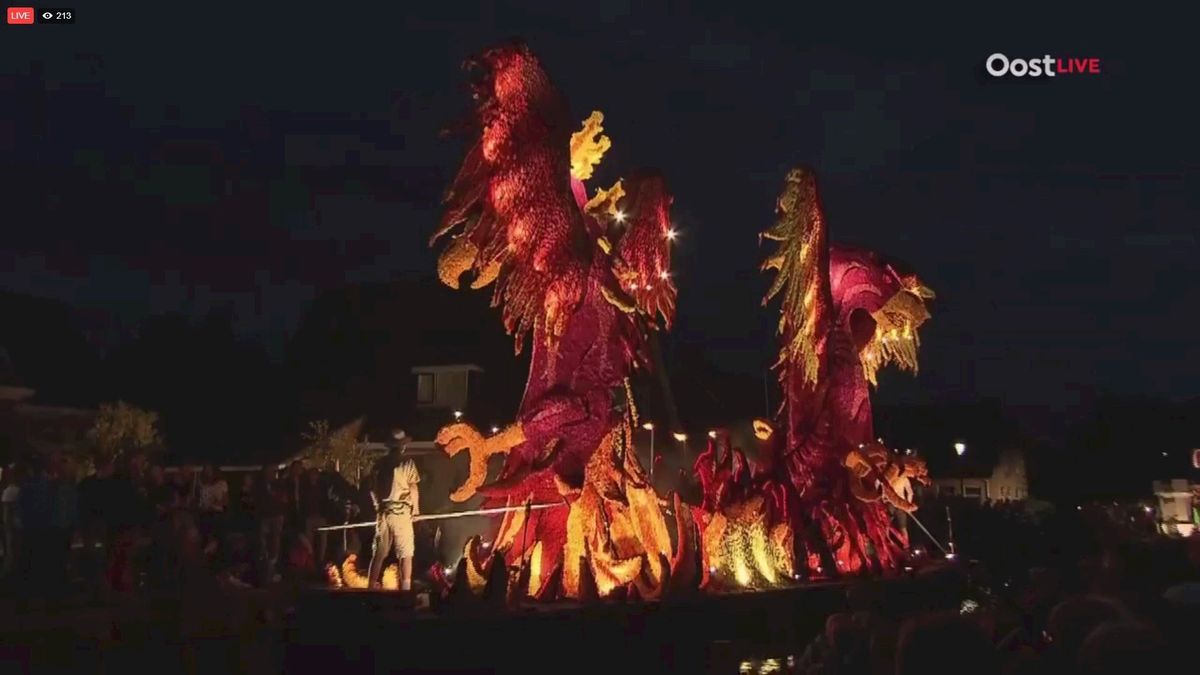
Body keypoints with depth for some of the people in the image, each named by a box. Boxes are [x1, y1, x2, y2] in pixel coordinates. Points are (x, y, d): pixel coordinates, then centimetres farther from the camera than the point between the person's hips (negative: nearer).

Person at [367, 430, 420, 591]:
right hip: (401, 511, -4)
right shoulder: (407, 463, -5)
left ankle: (371, 585, 12)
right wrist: (416, 510, 5)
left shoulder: (380, 464, 8)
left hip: (383, 512, 4)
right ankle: (405, 587, -6)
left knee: (378, 553, 11)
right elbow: (413, 488, -6)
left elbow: (373, 489, 11)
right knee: (405, 553, -1)